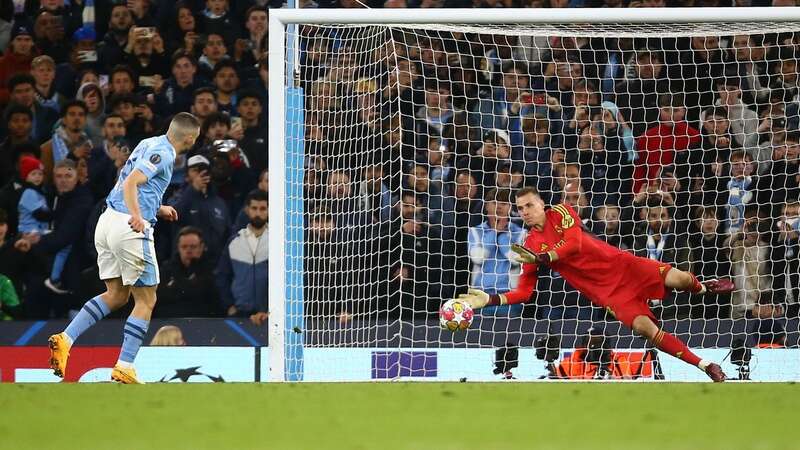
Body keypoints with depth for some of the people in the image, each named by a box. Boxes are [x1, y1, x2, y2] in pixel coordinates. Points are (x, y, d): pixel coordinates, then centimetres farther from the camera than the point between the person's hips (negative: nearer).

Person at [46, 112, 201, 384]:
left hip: (108, 219, 9)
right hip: (130, 228, -9)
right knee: (146, 301, 3)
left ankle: (66, 338, 3)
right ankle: (124, 367, -1)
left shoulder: (149, 145, 17)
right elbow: (130, 183, -22)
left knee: (116, 295, 17)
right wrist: (137, 217, -37)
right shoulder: (163, 153, -10)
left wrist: (158, 210, 39)